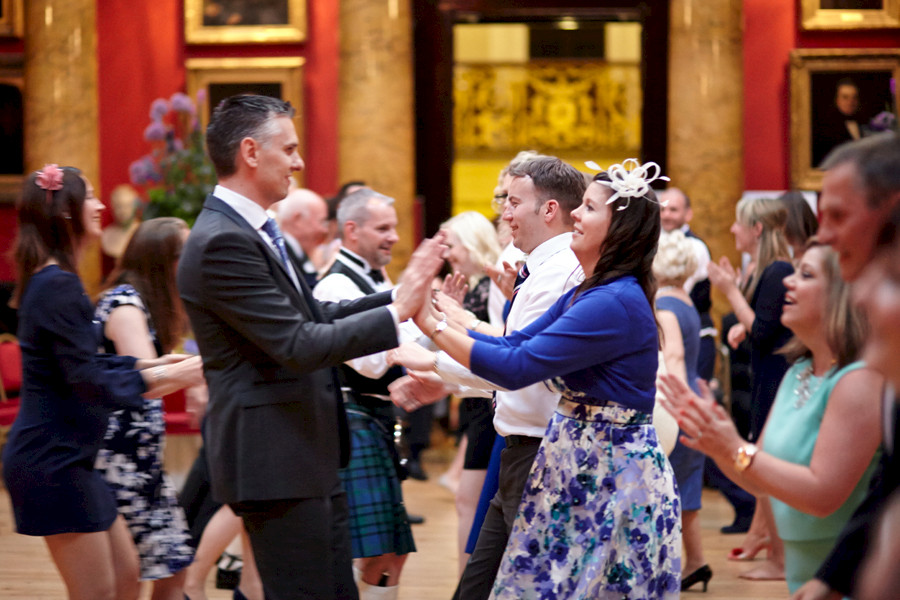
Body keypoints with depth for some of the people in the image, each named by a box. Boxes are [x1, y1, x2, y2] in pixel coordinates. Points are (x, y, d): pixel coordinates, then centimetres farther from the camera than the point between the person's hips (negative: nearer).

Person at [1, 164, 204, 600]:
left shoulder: (49, 281, 13)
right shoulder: (58, 286, -19)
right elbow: (87, 381, -22)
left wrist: (150, 365, 10)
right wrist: (168, 377, -16)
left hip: (65, 458, 10)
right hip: (53, 461, -10)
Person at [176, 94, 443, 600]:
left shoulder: (256, 232, 13)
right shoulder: (221, 242, -19)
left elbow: (314, 316, 16)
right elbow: (298, 345, -23)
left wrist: (402, 294, 6)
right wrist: (398, 312, -17)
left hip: (310, 454, 10)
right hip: (274, 463, -10)